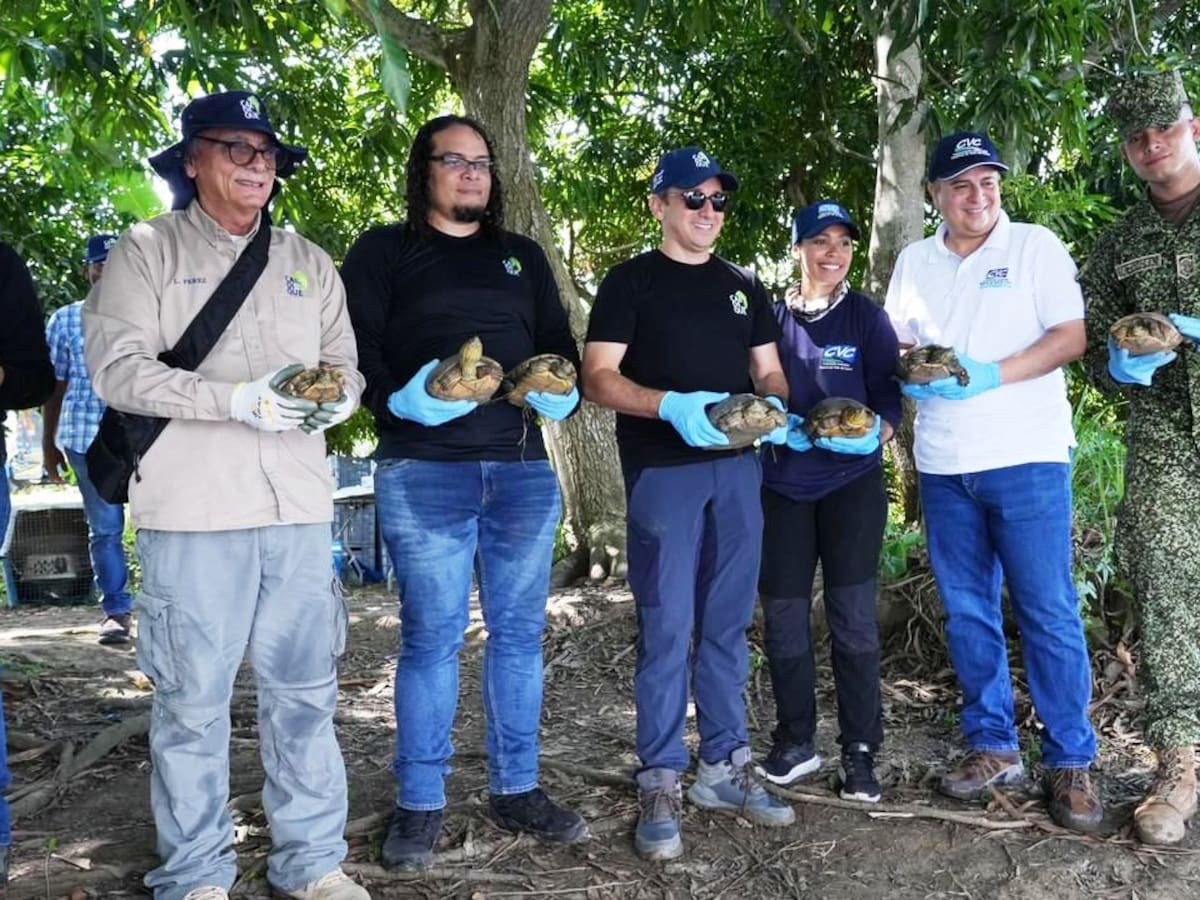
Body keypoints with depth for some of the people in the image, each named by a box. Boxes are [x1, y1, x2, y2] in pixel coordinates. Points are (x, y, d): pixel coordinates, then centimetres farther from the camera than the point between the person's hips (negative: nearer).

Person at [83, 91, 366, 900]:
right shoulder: (146, 251, 3)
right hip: (193, 508, -4)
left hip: (298, 505, 4)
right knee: (193, 697, 3)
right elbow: (118, 368, -7)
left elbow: (346, 365, 16)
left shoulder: (309, 261, 17)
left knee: (304, 689, 8)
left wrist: (334, 396, -8)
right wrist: (236, 399, -17)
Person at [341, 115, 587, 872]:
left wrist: (564, 393, -2)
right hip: (424, 471, -4)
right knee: (432, 635, -2)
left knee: (520, 632, 8)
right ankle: (420, 805, 11)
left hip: (523, 467, 5)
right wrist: (398, 398, -21)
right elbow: (355, 345, -3)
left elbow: (559, 342, 20)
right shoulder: (384, 251, 7)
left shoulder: (523, 256, 20)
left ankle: (518, 790, 21)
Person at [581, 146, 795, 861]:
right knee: (666, 628, -3)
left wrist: (773, 409, -5)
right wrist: (673, 406, -22)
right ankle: (660, 783, 6)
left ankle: (725, 767, 20)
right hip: (664, 470, -5)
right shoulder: (631, 281, 1)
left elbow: (769, 371, 19)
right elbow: (599, 378, -7)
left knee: (728, 626, 9)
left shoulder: (744, 285, 17)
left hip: (738, 467, 5)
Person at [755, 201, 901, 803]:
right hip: (781, 485, 2)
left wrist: (873, 434, -21)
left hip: (851, 481, -2)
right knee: (782, 619, 4)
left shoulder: (866, 317, 2)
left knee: (853, 619, -2)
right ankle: (795, 743, 21)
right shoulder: (772, 317, 6)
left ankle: (859, 753, 11)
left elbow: (890, 394, -1)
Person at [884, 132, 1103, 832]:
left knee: (1049, 613, -3)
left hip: (1027, 457, -4)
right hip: (943, 464, 5)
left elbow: (1071, 335, -6)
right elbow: (898, 344, 16)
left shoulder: (1035, 246, 1)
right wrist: (910, 375, -7)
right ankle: (993, 746, 23)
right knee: (968, 612, 10)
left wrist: (993, 375, -19)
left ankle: (1071, 761, 9)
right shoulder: (914, 261, 13)